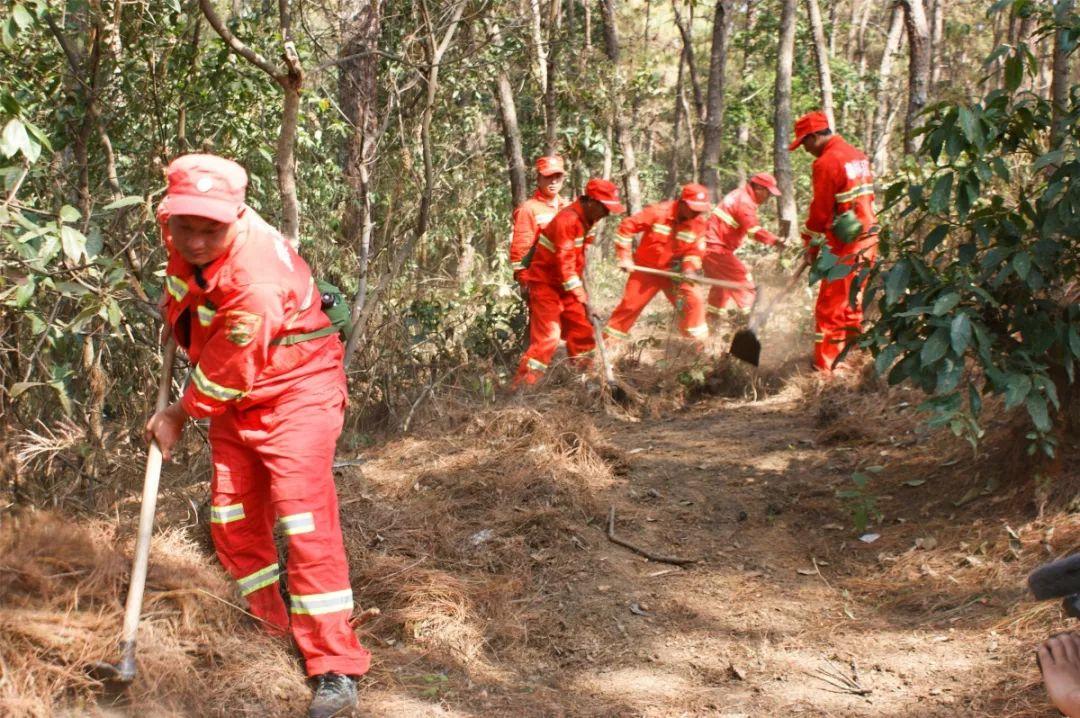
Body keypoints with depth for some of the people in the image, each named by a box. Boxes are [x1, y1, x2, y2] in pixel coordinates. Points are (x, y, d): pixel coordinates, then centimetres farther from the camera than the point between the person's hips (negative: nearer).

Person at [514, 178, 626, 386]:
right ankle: (523, 383, -11)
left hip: (565, 284, 9)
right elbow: (564, 260, -28)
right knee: (547, 335, -14)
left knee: (582, 328, 9)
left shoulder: (586, 219, 5)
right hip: (546, 284, -9)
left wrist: (581, 287, 11)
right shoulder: (567, 220, -24)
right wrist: (581, 295, -29)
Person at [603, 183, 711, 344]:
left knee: (695, 298, -12)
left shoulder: (699, 222, -11)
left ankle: (699, 340, 3)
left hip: (673, 271, 2)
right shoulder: (658, 212, -22)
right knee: (630, 305, 3)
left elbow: (695, 250, -2)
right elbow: (626, 227, -18)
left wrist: (690, 268, -20)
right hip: (646, 269, -2)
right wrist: (624, 257, -18)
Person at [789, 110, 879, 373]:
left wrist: (812, 243, -2)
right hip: (868, 240, 9)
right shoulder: (857, 155, 13)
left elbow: (821, 210, -14)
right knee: (851, 302, 19)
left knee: (829, 307, -4)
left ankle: (823, 368, -2)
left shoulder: (827, 162, -14)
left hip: (845, 247, -9)